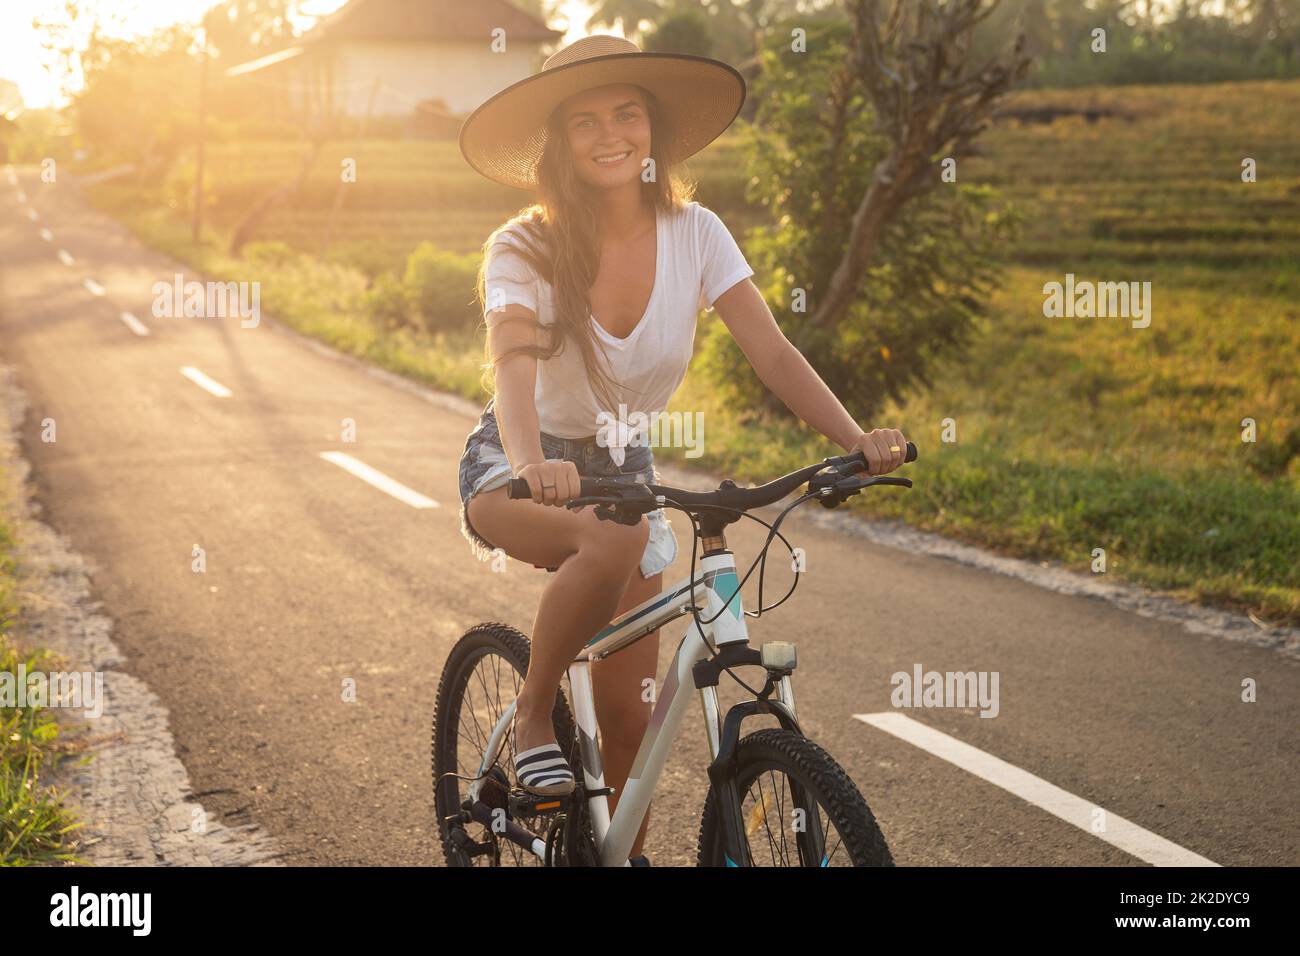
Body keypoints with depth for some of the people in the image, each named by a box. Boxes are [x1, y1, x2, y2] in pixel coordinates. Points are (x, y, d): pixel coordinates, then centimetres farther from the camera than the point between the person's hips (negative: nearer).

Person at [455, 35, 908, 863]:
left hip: (622, 465, 4)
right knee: (613, 542, -38)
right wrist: (532, 464, -56)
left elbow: (772, 351, -18)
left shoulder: (694, 234, -12)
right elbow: (514, 367, -35)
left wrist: (856, 439, -33)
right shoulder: (524, 249, -20)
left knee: (631, 713, -1)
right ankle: (532, 719, -14)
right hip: (517, 469, -3)